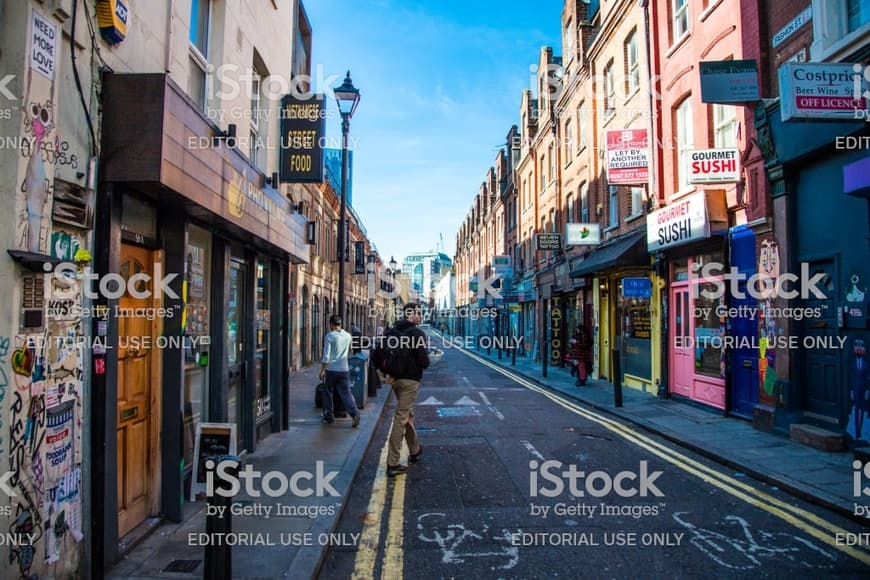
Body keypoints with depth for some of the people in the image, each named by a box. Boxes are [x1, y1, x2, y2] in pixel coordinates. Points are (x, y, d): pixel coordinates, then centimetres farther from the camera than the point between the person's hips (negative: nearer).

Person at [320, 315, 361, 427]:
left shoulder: (330, 336, -8)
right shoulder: (347, 336, 8)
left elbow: (326, 355, -12)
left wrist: (322, 370, -8)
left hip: (331, 369, -4)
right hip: (344, 369, 4)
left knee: (328, 393, 13)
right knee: (346, 394, 3)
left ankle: (328, 417, 20)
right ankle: (355, 413, -15)